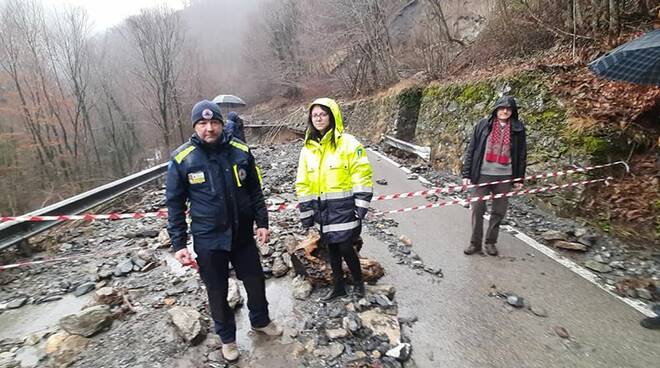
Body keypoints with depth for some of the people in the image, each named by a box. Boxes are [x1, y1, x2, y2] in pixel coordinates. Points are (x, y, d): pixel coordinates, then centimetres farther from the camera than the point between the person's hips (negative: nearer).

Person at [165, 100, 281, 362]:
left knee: (256, 281, 17)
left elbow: (255, 191, 5)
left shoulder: (241, 152, -4)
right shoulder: (181, 159, -10)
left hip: (243, 235, 2)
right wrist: (179, 244, -5)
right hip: (208, 241, -2)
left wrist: (262, 222, 2)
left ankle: (260, 321, 46)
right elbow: (175, 204, -3)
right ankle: (227, 337, 40)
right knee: (217, 291, 14)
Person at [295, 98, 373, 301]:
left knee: (345, 247, -2)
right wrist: (305, 212, 8)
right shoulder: (308, 148, 7)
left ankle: (358, 282, 25)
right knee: (331, 247, 14)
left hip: (344, 206, -5)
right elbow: (303, 183, 10)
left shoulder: (348, 143, -8)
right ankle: (338, 286, 32)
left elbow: (362, 175, -9)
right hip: (322, 208, 5)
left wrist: (361, 205, -14)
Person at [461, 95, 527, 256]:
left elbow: (522, 154, 9)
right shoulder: (483, 125, 2)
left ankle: (490, 242, 24)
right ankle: (475, 242, 14)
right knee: (477, 209, 1)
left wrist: (519, 178, 5)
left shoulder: (518, 129, 5)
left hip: (505, 176, 1)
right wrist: (466, 174, -3)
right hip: (483, 174, -1)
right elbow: (471, 150, 1)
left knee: (499, 211, 8)